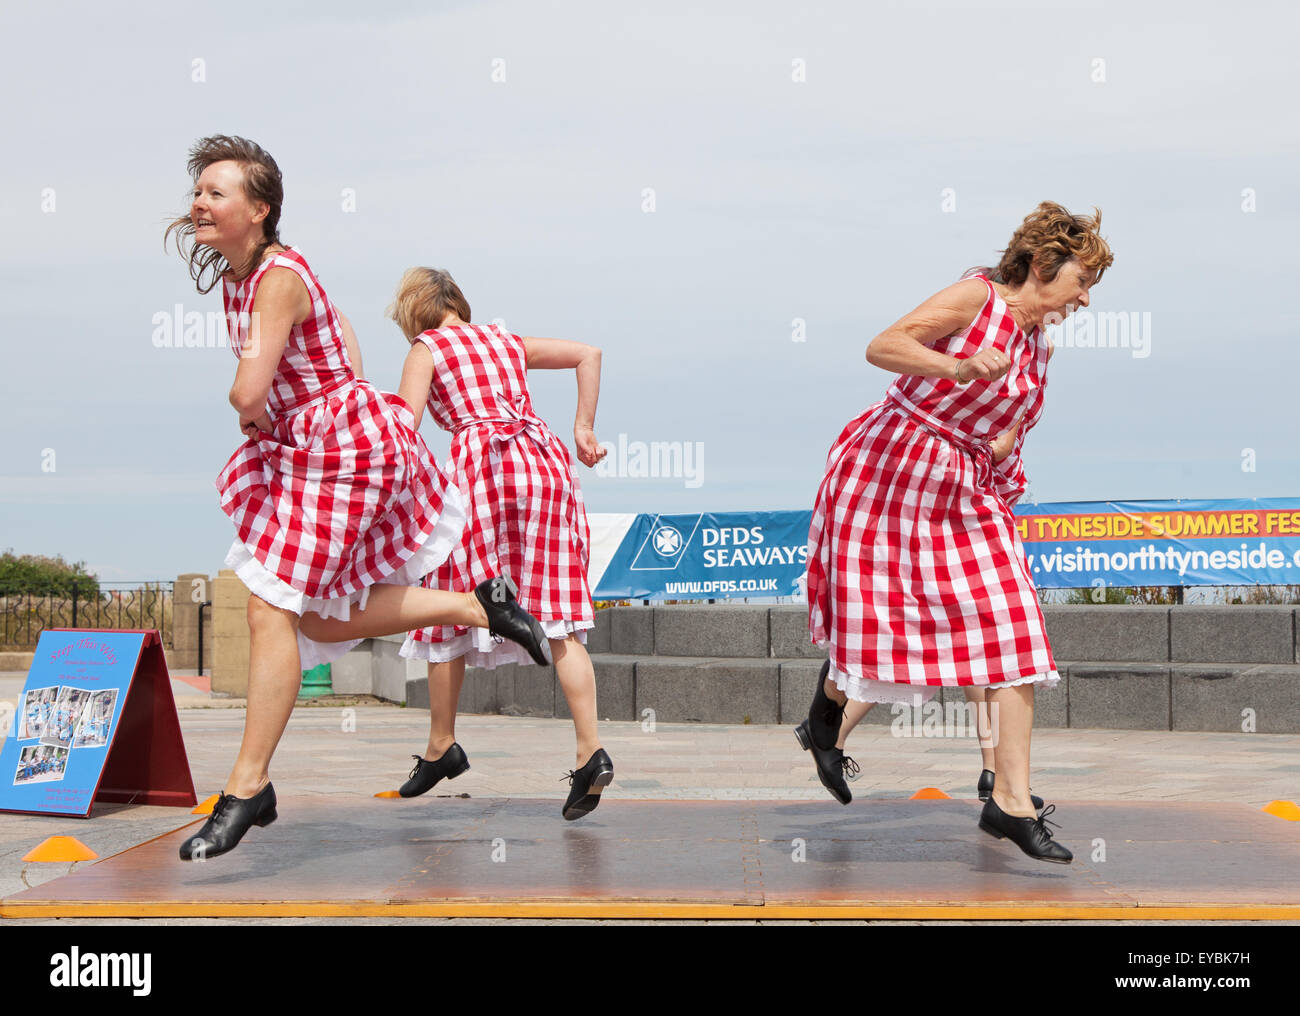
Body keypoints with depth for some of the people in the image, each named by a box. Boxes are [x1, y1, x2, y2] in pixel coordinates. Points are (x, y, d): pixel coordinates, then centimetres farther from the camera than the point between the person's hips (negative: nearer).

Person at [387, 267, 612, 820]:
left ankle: (441, 747, 20)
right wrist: (583, 428, 17)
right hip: (544, 458, 4)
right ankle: (591, 750, -14)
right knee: (557, 616, -2)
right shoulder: (506, 341, 25)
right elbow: (588, 353, 21)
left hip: (481, 463, -4)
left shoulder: (427, 348, 11)